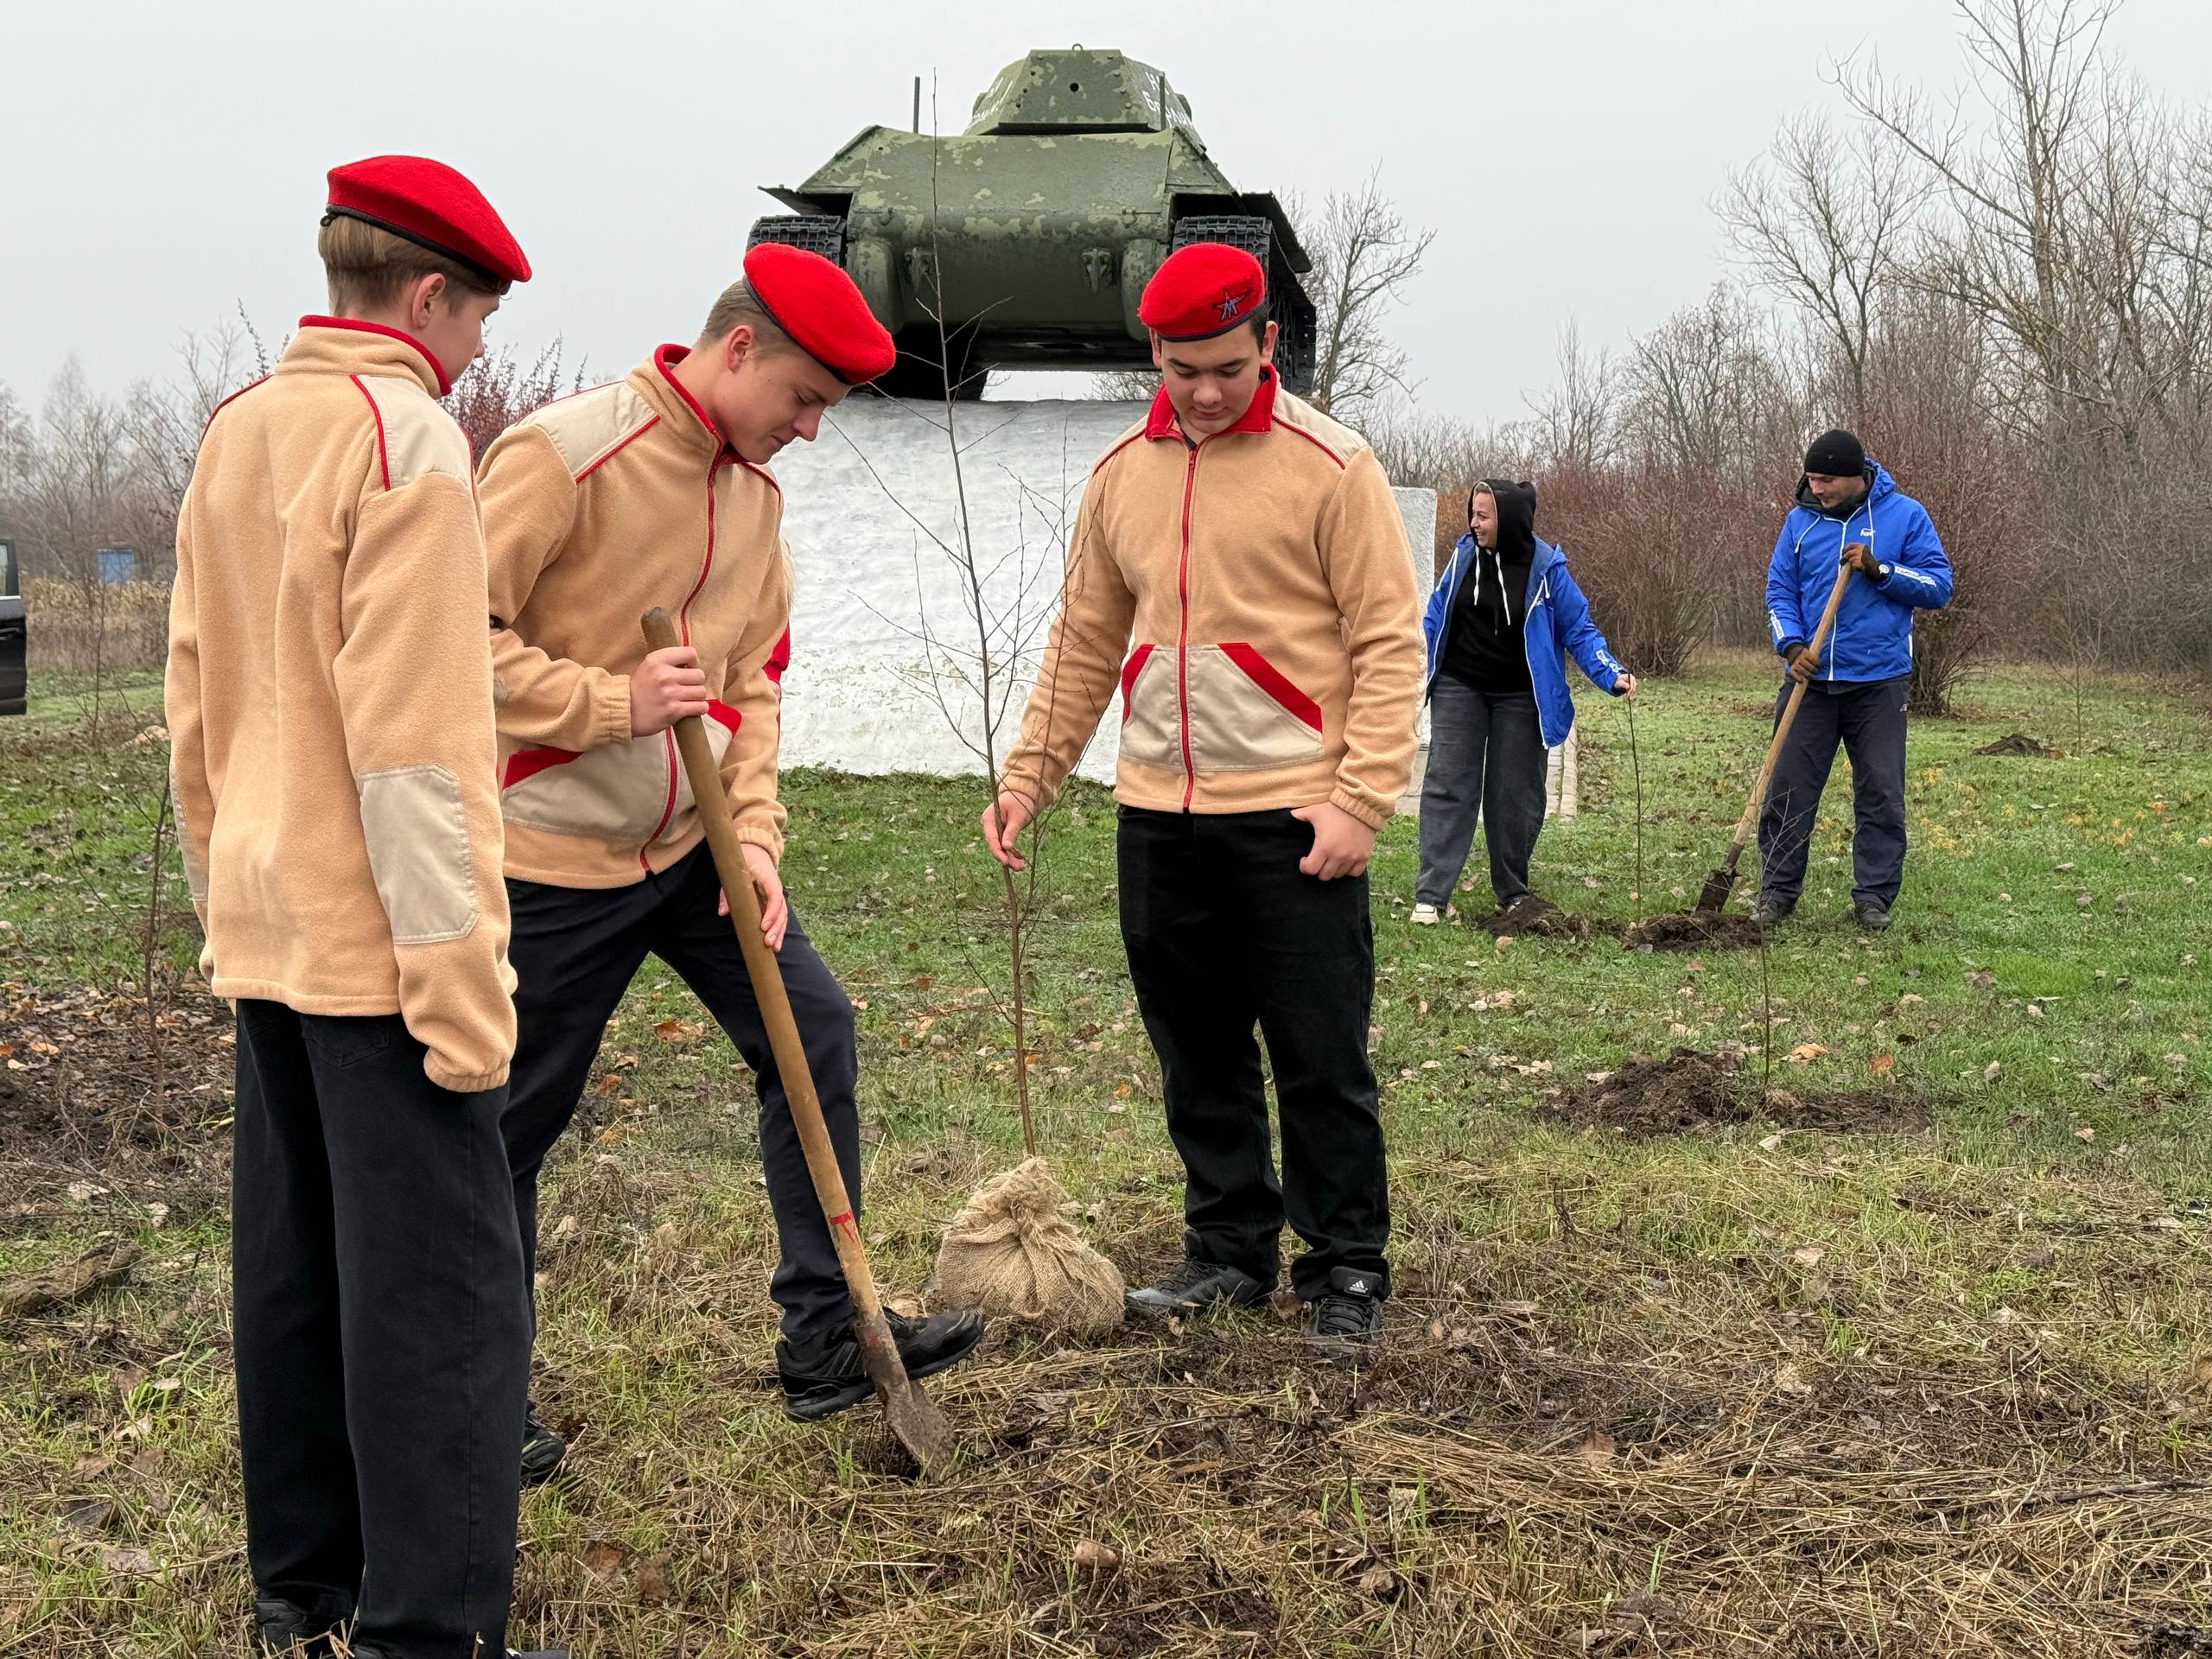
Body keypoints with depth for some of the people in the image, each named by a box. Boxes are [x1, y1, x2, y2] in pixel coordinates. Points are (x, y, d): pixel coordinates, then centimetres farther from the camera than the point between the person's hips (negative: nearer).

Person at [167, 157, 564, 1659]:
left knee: (295, 1261, 15)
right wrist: (460, 978, -18)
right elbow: (416, 743, -20)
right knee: (440, 1289, -4)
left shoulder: (235, 433, 12)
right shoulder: (406, 436, -14)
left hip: (266, 928, 9)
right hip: (378, 938, -9)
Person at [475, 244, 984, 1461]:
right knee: (513, 1125, 3)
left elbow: (751, 678, 9)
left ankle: (824, 1337, 16)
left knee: (815, 1031, 5)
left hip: (690, 845, 7)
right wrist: (613, 702, -26)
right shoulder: (562, 455, -18)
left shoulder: (755, 489, 6)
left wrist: (754, 837, -2)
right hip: (555, 855, -7)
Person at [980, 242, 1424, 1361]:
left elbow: (1389, 643, -8)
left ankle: (1346, 1269, 13)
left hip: (1292, 820, -5)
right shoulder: (1121, 474, 10)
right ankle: (1230, 1249, 26)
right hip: (1158, 815, 5)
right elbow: (1084, 643, 17)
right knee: (1198, 1057, 13)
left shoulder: (1329, 466, -6)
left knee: (1320, 1059, 0)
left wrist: (1362, 798, -15)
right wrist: (1027, 774, 10)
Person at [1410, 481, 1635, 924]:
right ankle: (1430, 896, -9)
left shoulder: (1546, 569, -10)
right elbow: (1435, 618, 8)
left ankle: (1513, 894, 21)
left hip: (1518, 698, -2)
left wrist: (1612, 674, -19)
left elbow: (1579, 631, -6)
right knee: (1446, 786, -7)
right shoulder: (1464, 555, -2)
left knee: (1515, 796, 5)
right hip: (1459, 688, 2)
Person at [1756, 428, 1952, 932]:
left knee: (1881, 795, 2)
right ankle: (1777, 891, 13)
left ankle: (1874, 896, 11)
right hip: (1810, 681, 2)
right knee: (1788, 790, 2)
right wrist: (1792, 645, -8)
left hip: (1877, 682, -2)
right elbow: (1780, 590, 8)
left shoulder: (1904, 515, -1)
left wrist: (1879, 570, -16)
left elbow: (1939, 586, -2)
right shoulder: (1800, 520, 5)